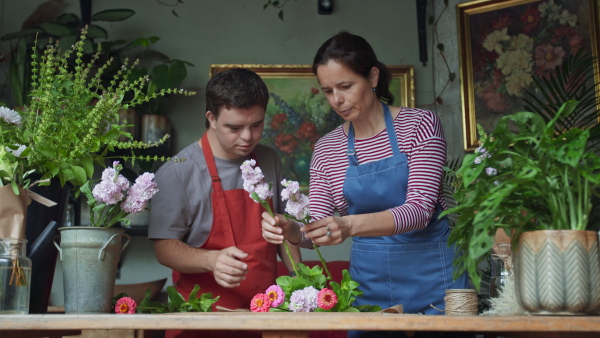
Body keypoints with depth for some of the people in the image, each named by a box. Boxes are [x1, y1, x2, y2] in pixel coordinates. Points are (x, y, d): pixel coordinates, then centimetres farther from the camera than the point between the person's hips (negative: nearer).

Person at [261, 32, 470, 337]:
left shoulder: (419, 124, -7)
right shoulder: (326, 149, 4)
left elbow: (419, 209, -18)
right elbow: (317, 230, 2)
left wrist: (350, 225, -33)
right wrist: (290, 230, -21)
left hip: (431, 276, -3)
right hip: (370, 282, 3)